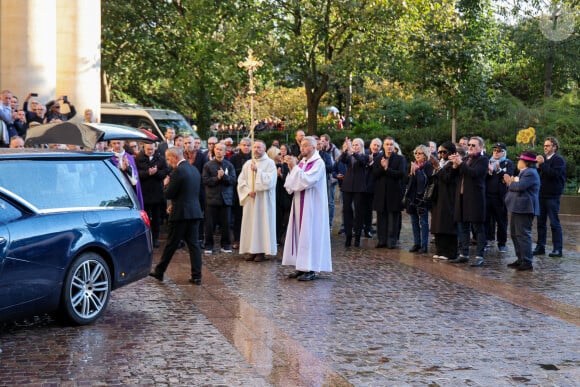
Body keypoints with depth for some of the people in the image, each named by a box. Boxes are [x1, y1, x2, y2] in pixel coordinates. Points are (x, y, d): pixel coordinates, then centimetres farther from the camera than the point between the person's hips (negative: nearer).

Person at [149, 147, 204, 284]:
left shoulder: (178, 171, -15)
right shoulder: (194, 170, 12)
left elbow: (168, 194, -14)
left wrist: (166, 184, 5)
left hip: (181, 213, -7)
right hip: (195, 212, 7)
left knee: (171, 244, 4)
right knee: (194, 244, 7)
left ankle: (159, 272, 17)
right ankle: (196, 276, 5)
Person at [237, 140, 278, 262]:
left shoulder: (270, 163, -2)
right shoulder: (248, 164, 11)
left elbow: (270, 180, -13)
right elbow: (241, 181, 8)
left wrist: (257, 170, -16)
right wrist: (248, 191, -7)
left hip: (264, 200, -4)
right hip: (250, 199, 4)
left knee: (262, 223, -4)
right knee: (250, 223, 3)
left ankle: (261, 251, -1)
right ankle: (252, 250, 8)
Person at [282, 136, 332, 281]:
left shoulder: (318, 163, -10)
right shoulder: (302, 162, 13)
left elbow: (306, 180, -22)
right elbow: (293, 182, 12)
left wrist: (295, 167, -18)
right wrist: (291, 168, -2)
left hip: (311, 205, -8)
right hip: (300, 204, 8)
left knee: (310, 234, -7)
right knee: (300, 234, 8)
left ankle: (311, 270, -4)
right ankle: (302, 267, 13)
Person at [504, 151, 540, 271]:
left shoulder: (530, 173, -14)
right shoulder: (524, 172, 21)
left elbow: (520, 186, -24)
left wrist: (510, 183, -7)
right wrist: (511, 182, 5)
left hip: (524, 209, -11)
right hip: (518, 208, 11)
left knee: (523, 234, -10)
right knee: (515, 234, 16)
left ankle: (527, 262, -8)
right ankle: (521, 259, 23)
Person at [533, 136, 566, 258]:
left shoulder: (559, 160, -5)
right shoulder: (543, 158, 15)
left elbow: (555, 174, -20)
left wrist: (542, 164, -21)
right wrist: (538, 166, -6)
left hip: (552, 196, -7)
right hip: (541, 195, 7)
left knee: (554, 223, -5)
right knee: (541, 222, 9)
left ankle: (558, 249, -2)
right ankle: (540, 247, 15)